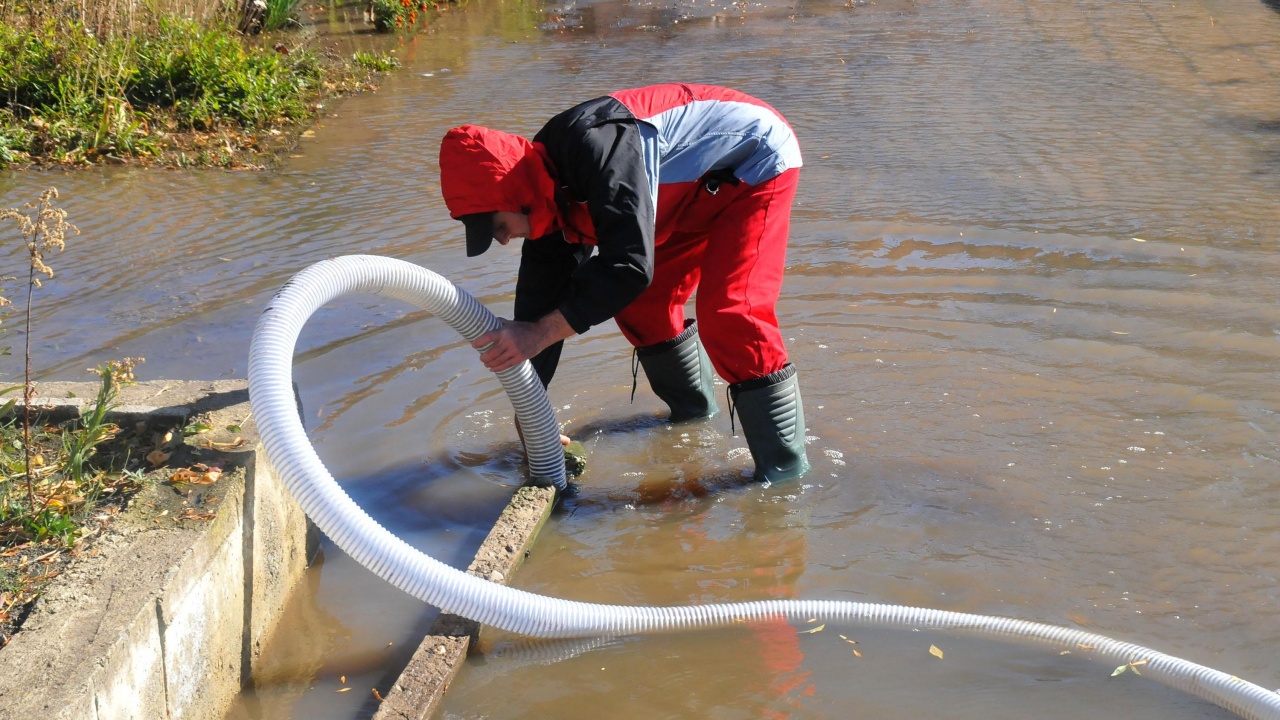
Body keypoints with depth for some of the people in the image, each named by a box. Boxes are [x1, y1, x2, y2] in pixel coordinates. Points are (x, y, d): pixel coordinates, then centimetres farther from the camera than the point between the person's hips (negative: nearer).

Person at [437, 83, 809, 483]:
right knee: (641, 303, 9)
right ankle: (692, 410, 32)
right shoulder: (549, 198, -5)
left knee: (730, 316, -20)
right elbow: (540, 299, 0)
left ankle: (785, 474, -11)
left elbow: (630, 263, -40)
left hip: (756, 161, -9)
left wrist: (540, 333, -38)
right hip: (702, 185, 9)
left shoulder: (595, 144, -35)